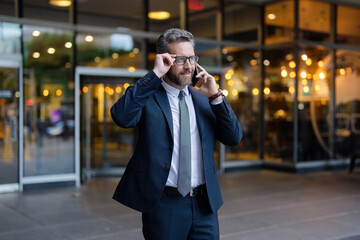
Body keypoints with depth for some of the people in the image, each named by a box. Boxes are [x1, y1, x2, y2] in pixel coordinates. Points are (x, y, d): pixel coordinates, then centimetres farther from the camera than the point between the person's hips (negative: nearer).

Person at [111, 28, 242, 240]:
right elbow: (122, 117, -24)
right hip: (163, 205, -4)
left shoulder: (203, 99, 10)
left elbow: (234, 138, 4)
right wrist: (155, 74, -21)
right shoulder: (147, 96, -3)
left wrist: (216, 96, -7)